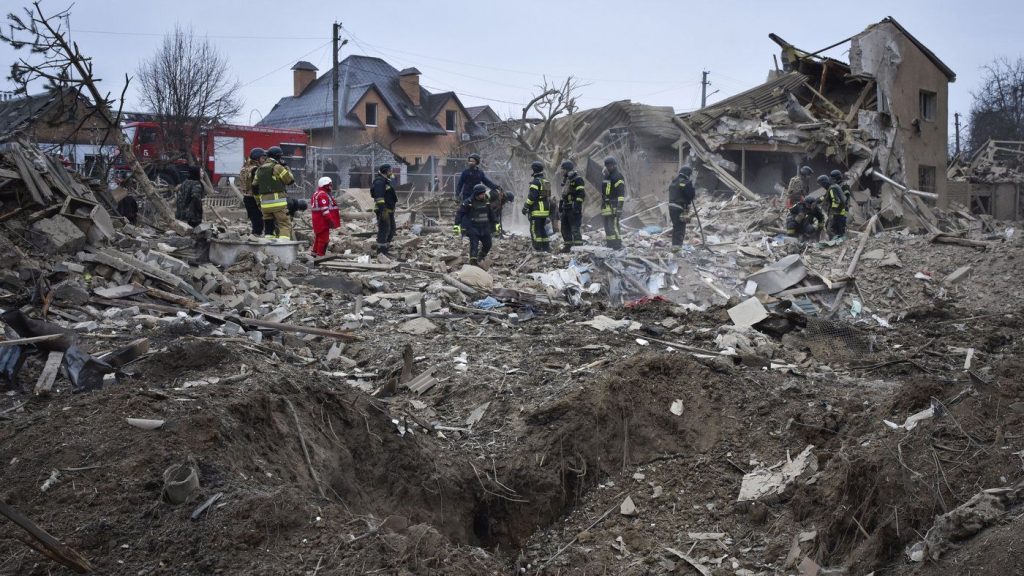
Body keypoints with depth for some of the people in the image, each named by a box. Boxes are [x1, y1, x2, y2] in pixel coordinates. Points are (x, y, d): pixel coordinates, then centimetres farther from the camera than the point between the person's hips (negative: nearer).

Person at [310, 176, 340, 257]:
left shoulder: (317, 194, 18)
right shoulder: (323, 195, -16)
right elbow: (324, 209, -23)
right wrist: (330, 220, -23)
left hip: (318, 221, 11)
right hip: (322, 220, -11)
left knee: (318, 237, 19)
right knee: (323, 238, -7)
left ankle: (315, 252, 28)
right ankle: (320, 255, -5)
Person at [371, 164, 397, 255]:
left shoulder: (385, 181, 20)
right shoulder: (379, 182, -14)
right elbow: (379, 197, -24)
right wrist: (383, 209, -30)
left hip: (389, 210, 11)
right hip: (384, 210, -11)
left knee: (391, 229, 17)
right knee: (384, 229, -10)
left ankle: (386, 247, 26)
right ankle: (381, 251, -8)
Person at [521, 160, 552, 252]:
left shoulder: (535, 182, -13)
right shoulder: (546, 182, 16)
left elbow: (531, 196, -18)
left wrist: (525, 207, -12)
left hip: (537, 210, -9)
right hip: (546, 210, 9)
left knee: (535, 229, -5)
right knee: (542, 228, 16)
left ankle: (538, 248, -8)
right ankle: (546, 247, 15)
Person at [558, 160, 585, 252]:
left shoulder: (577, 179, -11)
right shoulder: (565, 180, 18)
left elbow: (581, 194, -19)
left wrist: (577, 205, -25)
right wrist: (560, 206, 23)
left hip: (574, 209, -10)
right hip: (565, 209, 10)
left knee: (575, 229, -12)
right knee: (565, 228, 13)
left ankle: (579, 247, -11)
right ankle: (567, 246, 21)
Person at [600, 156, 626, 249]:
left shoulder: (618, 177, -9)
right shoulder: (607, 177, 21)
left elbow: (621, 193, -16)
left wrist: (619, 207, -22)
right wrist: (603, 205, 23)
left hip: (614, 206, -10)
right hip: (606, 206, 10)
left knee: (613, 225, -15)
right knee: (607, 226, 11)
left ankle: (617, 245, -15)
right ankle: (609, 245, 16)